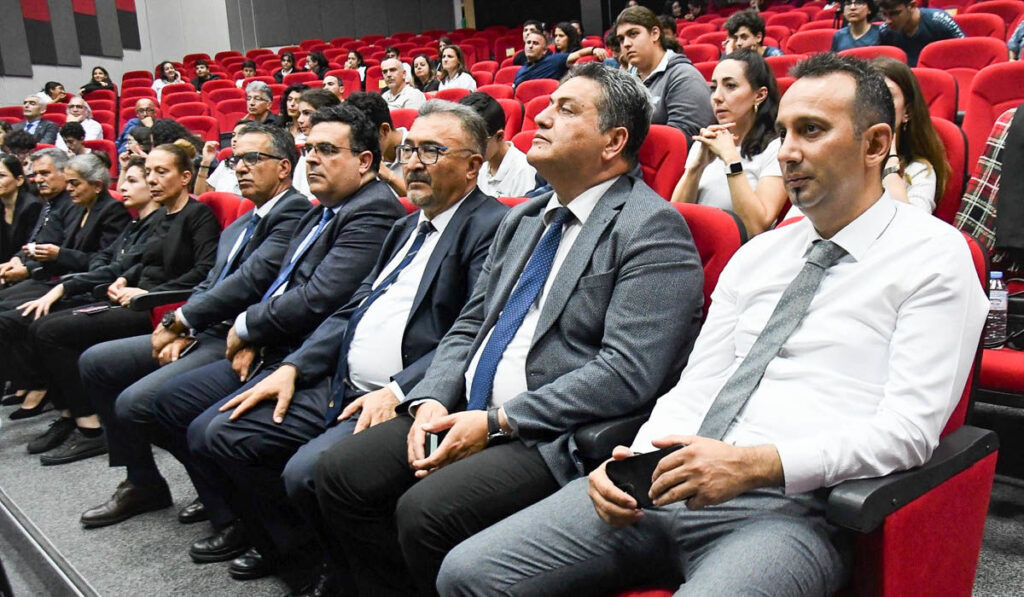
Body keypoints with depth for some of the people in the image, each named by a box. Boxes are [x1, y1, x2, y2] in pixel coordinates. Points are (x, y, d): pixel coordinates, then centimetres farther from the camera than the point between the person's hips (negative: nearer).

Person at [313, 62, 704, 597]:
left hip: (556, 435, -8)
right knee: (340, 473, -4)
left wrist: (495, 422, -18)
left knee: (426, 510, -26)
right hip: (469, 414, 8)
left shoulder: (652, 228, -10)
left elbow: (626, 373, -19)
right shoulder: (522, 220, 17)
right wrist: (431, 401, -1)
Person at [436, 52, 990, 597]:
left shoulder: (933, 255, 1)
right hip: (668, 487, 6)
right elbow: (694, 387, 14)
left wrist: (753, 464, -20)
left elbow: (907, 429, -10)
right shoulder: (756, 256, 19)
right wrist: (631, 460, -5)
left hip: (789, 508, -6)